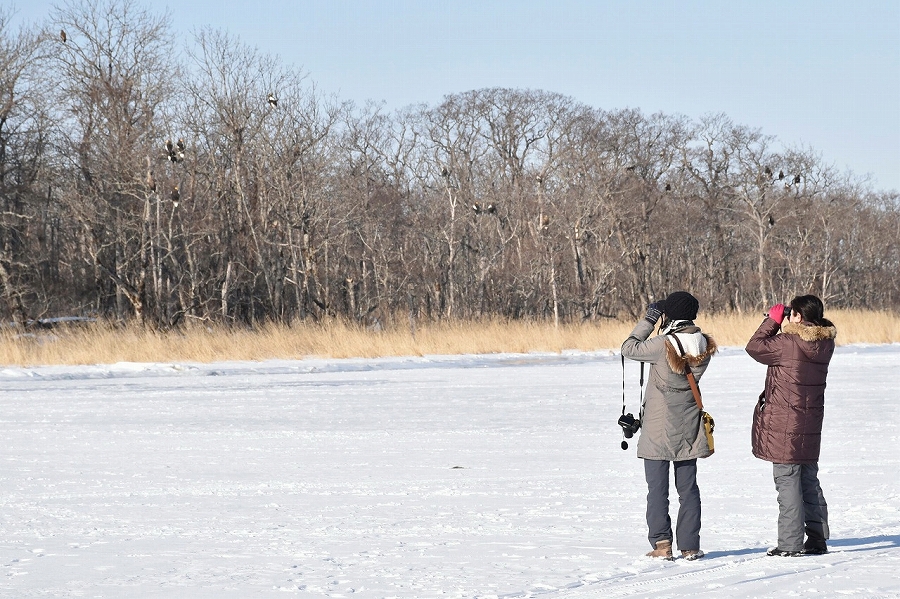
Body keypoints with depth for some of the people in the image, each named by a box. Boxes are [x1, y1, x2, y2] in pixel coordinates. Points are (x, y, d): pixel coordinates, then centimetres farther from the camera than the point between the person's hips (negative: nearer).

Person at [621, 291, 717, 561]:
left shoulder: (663, 346, -19)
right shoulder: (704, 345, -6)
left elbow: (629, 348, -7)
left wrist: (648, 320, 1)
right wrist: (666, 328, 7)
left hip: (658, 429, -4)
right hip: (688, 428, 4)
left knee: (657, 488, 3)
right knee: (688, 488, 11)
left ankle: (661, 543, -2)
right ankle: (689, 546, 11)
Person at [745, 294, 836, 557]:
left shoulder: (789, 343, -19)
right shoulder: (825, 343, 3)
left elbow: (755, 347, -8)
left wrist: (773, 320, 0)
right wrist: (782, 325, 7)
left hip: (785, 426, -7)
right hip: (811, 425, 7)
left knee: (787, 481, -3)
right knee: (809, 482, 16)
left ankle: (790, 543, -3)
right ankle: (817, 539, 19)